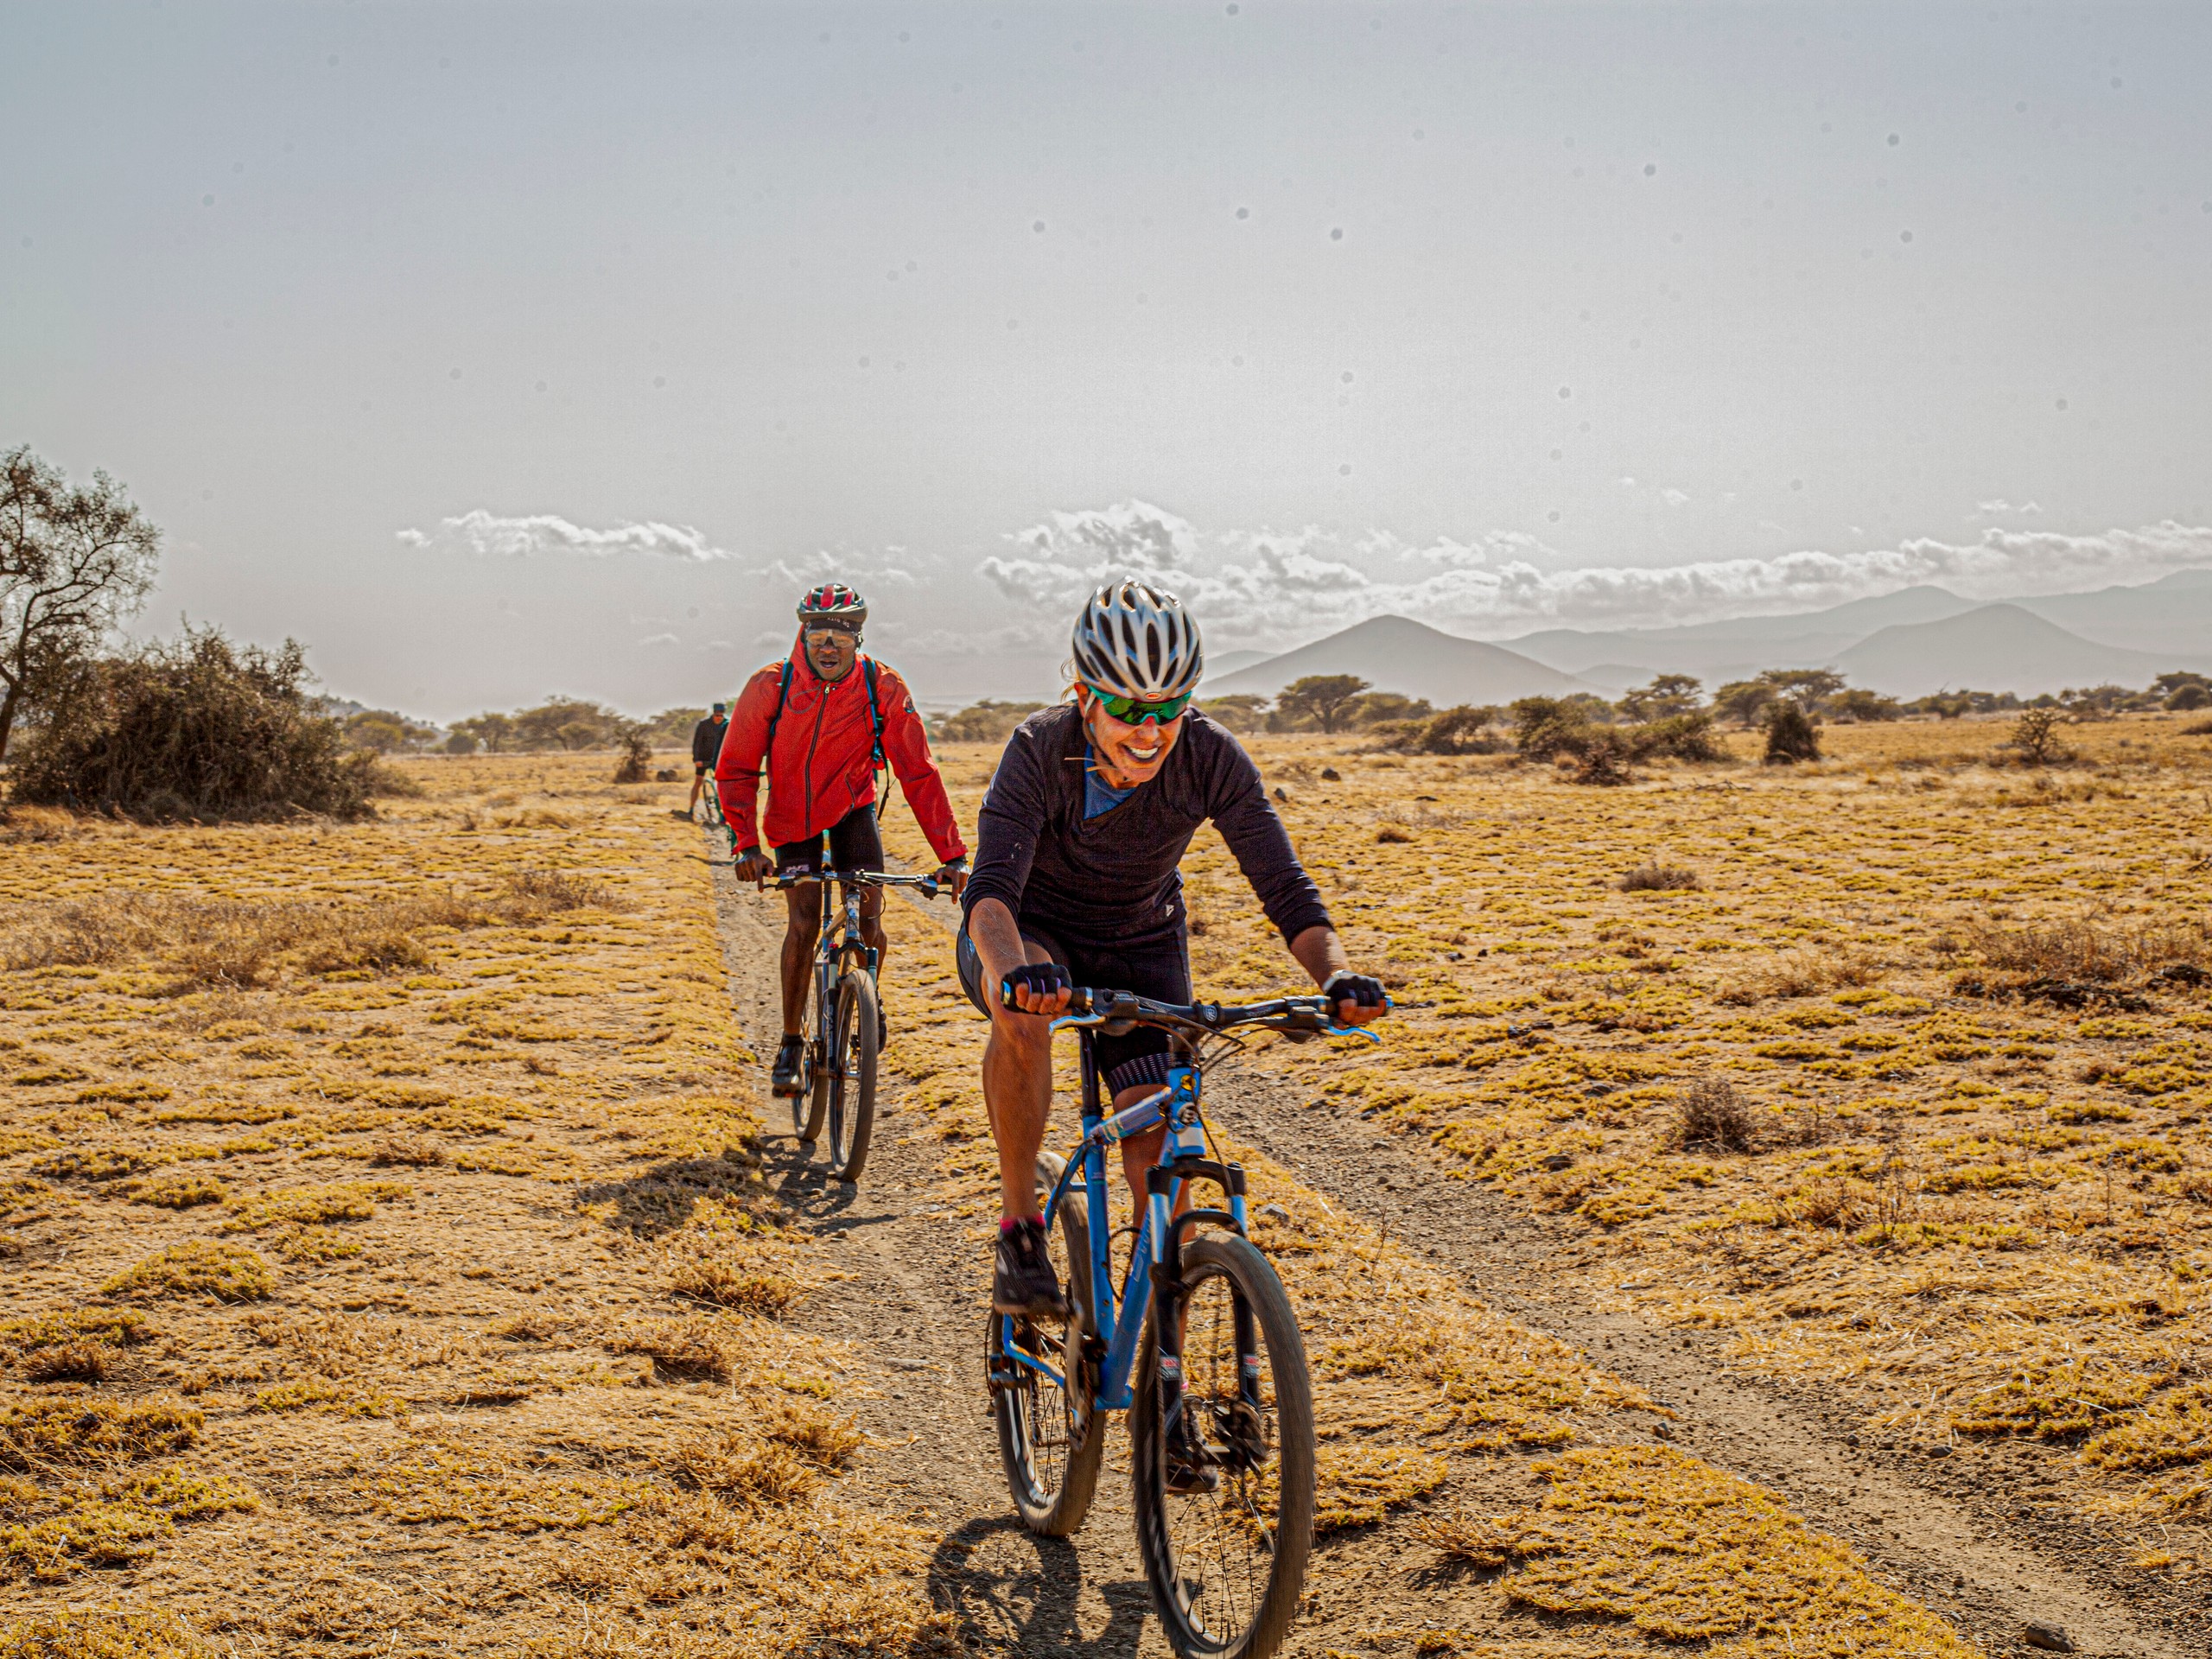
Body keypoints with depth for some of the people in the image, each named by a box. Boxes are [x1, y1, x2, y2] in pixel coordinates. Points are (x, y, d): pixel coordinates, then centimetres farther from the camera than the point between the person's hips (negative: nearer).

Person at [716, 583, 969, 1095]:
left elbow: (919, 774, -18)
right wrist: (746, 844, -26)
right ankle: (791, 1045, 2)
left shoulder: (884, 688, -21)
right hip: (792, 814, -1)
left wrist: (952, 855, -22)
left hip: (853, 807, 1)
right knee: (804, 922, -13)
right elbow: (735, 771, -15)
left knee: (868, 917, -11)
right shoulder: (770, 686, -23)